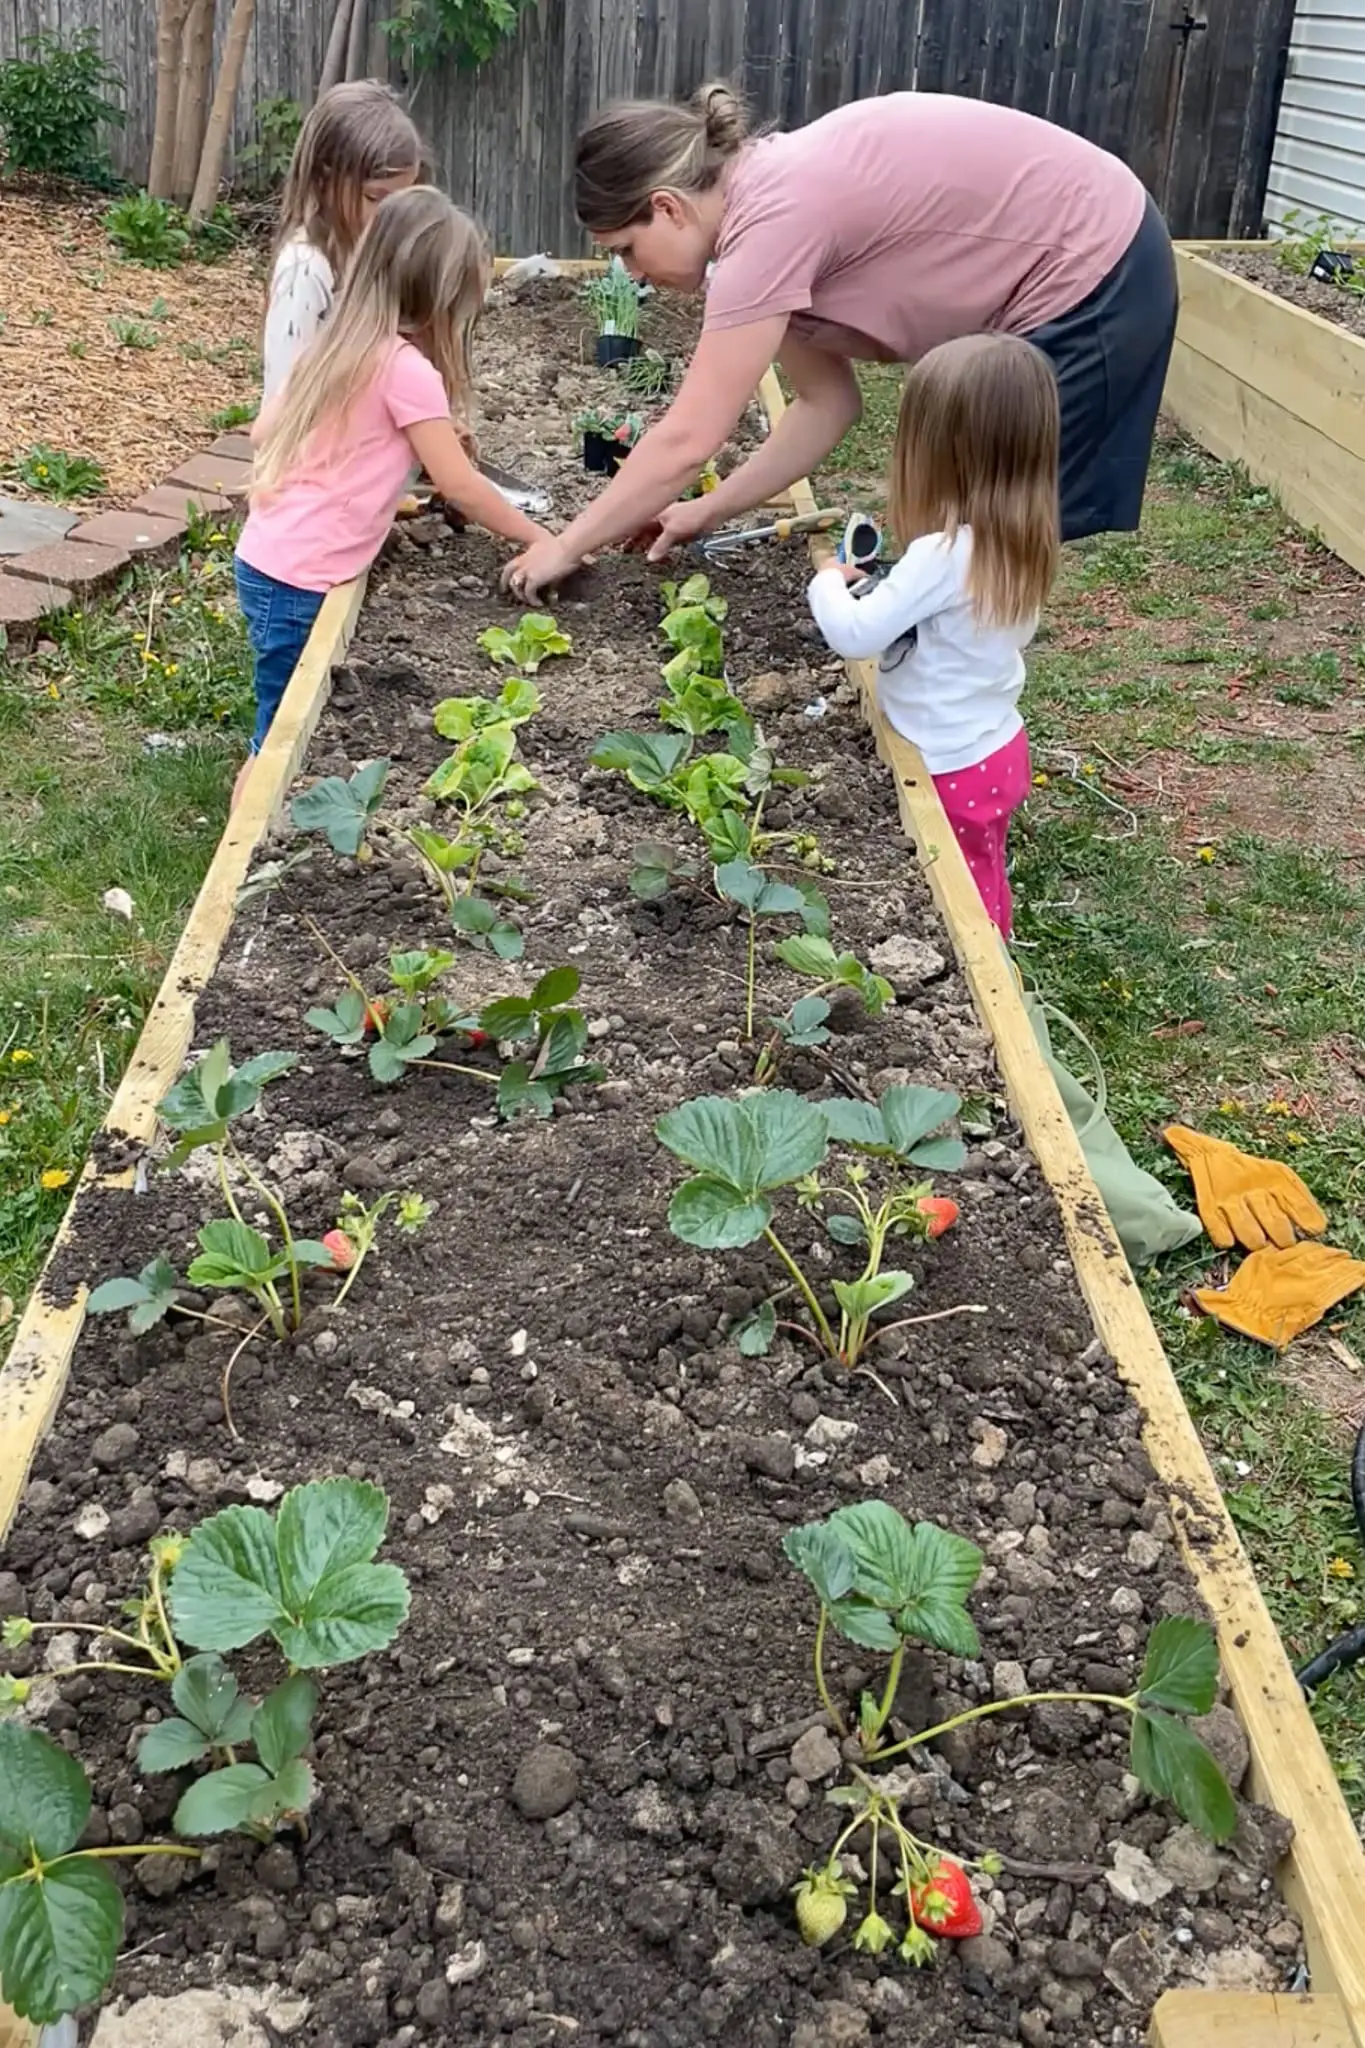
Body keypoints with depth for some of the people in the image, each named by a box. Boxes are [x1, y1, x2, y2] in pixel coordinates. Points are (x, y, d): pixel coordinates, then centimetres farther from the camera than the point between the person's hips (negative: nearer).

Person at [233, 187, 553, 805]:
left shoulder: (341, 346, 9)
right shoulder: (408, 369, -15)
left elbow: (264, 431, 13)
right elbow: (460, 487, -12)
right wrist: (539, 541, -2)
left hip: (269, 561, 8)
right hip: (298, 582, -8)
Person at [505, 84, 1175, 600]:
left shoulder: (772, 219, -26)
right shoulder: (769, 201, 3)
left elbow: (686, 442, -25)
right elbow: (825, 402, 8)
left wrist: (566, 547, -15)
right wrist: (708, 511, 6)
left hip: (1089, 274, -9)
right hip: (1055, 274, 9)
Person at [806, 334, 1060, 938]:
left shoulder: (942, 556, -29)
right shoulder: (1018, 541, -3)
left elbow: (853, 635, -26)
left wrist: (828, 581, -5)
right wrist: (885, 579, 3)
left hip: (953, 769, -8)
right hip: (997, 749, 8)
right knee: (984, 888, 25)